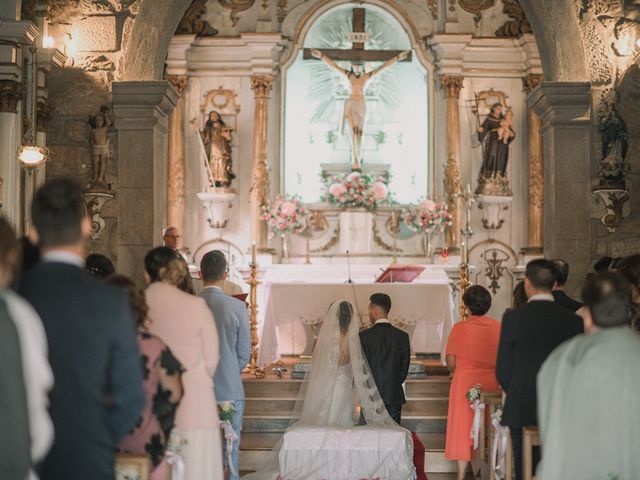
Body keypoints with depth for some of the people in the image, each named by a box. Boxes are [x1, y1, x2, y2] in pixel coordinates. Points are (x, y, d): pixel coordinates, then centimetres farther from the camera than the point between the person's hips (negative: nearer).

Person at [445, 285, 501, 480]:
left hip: (465, 383, -3)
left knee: (463, 429, 4)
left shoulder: (460, 328, -10)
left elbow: (450, 361, -8)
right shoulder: (498, 327, -2)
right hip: (491, 384, 3)